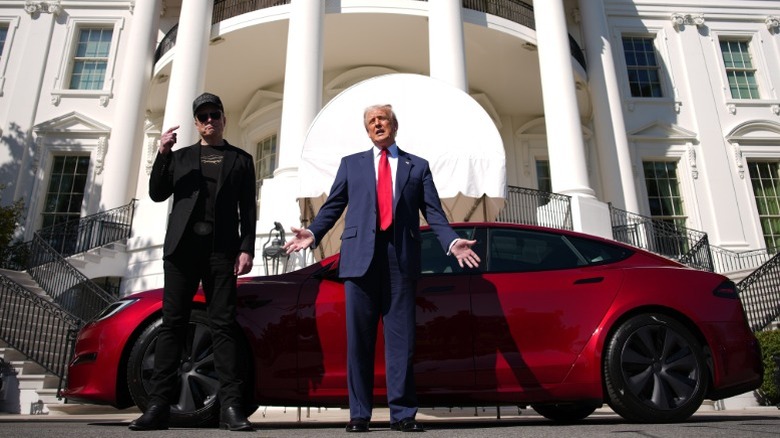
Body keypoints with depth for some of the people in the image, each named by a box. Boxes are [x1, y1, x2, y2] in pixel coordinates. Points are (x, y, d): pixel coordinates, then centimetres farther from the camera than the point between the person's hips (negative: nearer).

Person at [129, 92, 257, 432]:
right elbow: (157, 194, 10)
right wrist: (162, 154, -2)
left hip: (222, 250, -2)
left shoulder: (241, 159, 15)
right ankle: (159, 405, 1)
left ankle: (230, 407, -8)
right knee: (172, 323, -1)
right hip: (182, 247, 2)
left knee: (223, 325, -6)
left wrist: (247, 248, -5)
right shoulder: (180, 156, 20)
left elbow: (248, 209, 7)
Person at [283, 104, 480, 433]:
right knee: (358, 337, 2)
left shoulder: (418, 166, 17)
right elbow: (333, 206, 12)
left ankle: (403, 413, 8)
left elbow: (433, 212, 8)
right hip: (360, 256, 1)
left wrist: (452, 242, -8)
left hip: (401, 257, 0)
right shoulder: (351, 163, 20)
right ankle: (359, 414, 10)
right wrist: (313, 233, -4)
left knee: (401, 337, 1)